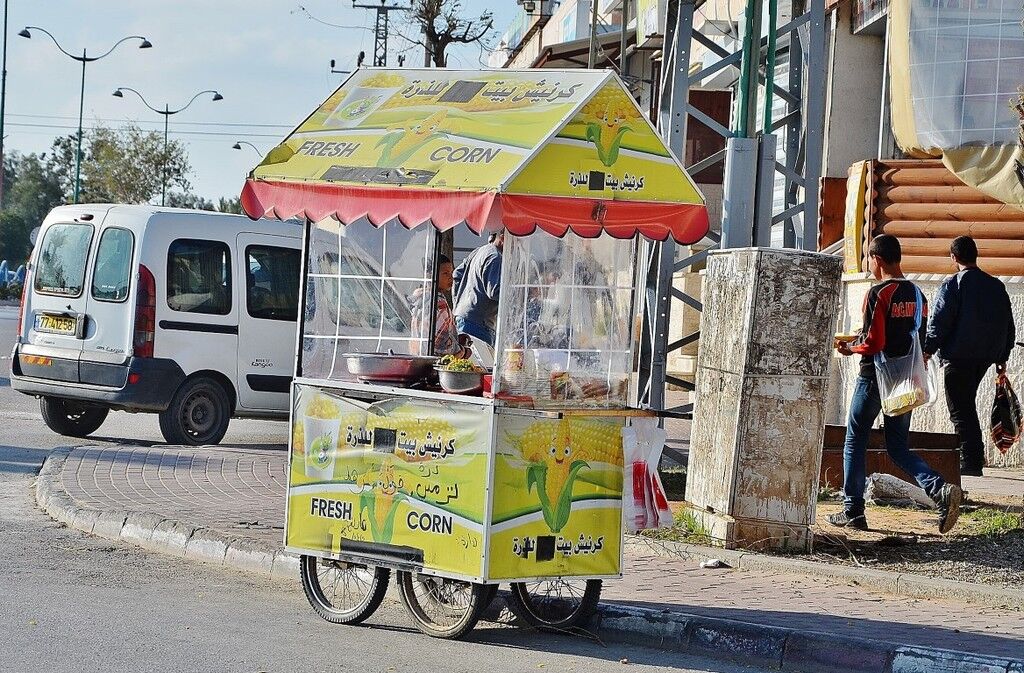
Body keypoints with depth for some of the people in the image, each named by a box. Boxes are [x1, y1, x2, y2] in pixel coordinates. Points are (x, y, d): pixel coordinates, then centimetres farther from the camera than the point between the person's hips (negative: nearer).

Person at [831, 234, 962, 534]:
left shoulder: (878, 293, -15)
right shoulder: (917, 294, 8)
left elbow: (873, 343, -20)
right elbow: (921, 341, 13)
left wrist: (850, 348, 0)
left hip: (875, 377, -6)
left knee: (855, 442, 8)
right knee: (899, 447, 11)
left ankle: (853, 511, 11)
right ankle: (940, 490, -11)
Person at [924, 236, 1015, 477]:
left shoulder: (953, 284, -8)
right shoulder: (996, 286, 10)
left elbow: (939, 322, -13)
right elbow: (1008, 325, 13)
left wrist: (927, 351, -8)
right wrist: (1002, 357, 20)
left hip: (958, 356, -6)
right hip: (986, 356, 6)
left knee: (960, 410, -2)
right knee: (968, 404, 19)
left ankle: (971, 460, -10)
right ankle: (974, 456, 19)